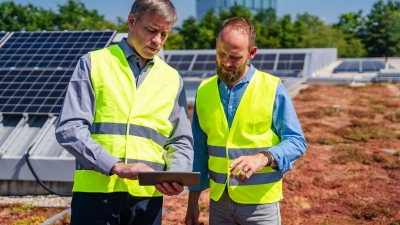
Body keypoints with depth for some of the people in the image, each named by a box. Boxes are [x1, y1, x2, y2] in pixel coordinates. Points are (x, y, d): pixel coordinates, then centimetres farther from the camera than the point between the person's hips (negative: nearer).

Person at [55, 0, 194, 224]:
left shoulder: (172, 79, 12)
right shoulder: (94, 63, 3)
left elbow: (181, 141, 13)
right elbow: (69, 128, -6)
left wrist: (176, 174, -9)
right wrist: (116, 166, -18)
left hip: (147, 195, 3)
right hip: (96, 190, -3)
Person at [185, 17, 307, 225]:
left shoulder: (272, 89, -9)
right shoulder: (204, 91, 1)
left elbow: (297, 141, -10)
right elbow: (200, 150, 7)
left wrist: (263, 158, -28)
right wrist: (192, 201, 7)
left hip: (260, 202, -3)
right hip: (219, 201, 3)